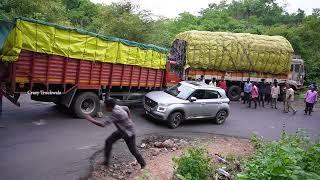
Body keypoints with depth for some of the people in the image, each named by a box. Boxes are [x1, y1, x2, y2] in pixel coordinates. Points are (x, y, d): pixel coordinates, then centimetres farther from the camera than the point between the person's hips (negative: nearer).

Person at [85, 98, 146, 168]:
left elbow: (102, 124, -37)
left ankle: (142, 163, 29)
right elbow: (127, 108, 11)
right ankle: (106, 161, 16)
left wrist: (90, 119, -25)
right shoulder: (116, 107, -9)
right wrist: (129, 119, 17)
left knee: (133, 150, 5)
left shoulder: (115, 113, -36)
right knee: (108, 141, 4)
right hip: (121, 130, 9)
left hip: (129, 132, -9)